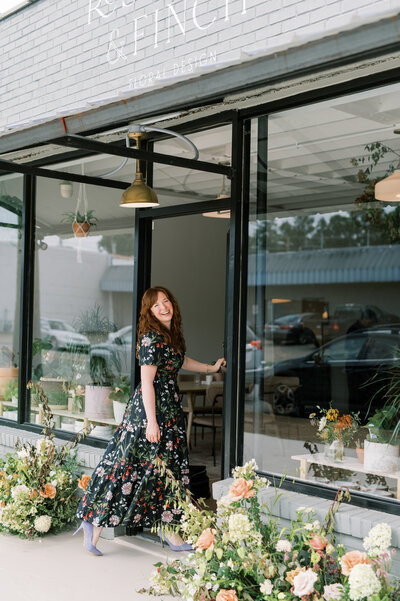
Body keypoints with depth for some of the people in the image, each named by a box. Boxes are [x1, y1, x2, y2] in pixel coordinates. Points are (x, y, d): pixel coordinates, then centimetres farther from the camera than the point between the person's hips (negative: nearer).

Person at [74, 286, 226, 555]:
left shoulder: (172, 335, 10)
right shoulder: (151, 338, -17)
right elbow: (147, 382, -20)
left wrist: (211, 368, 40)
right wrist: (152, 421, -22)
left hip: (171, 408, 9)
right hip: (152, 407, -9)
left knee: (170, 467, 11)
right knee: (131, 465, -5)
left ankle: (168, 528, 20)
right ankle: (96, 522, 5)